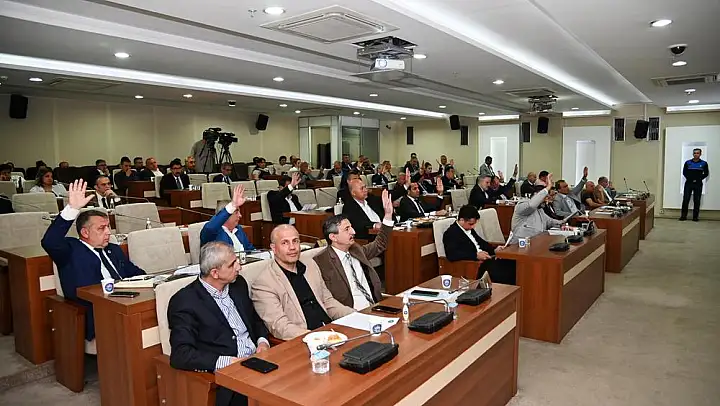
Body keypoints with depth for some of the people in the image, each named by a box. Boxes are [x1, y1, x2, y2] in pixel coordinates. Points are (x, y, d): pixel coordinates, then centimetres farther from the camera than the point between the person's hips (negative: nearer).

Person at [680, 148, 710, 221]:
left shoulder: (704, 163, 4)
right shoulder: (687, 162, 5)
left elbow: (706, 173, 3)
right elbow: (684, 172, 5)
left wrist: (698, 179, -8)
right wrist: (690, 179, -7)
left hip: (698, 184, 0)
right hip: (688, 183, 0)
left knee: (697, 201, 2)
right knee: (685, 200, -3)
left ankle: (695, 217, 8)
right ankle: (683, 216, 1)